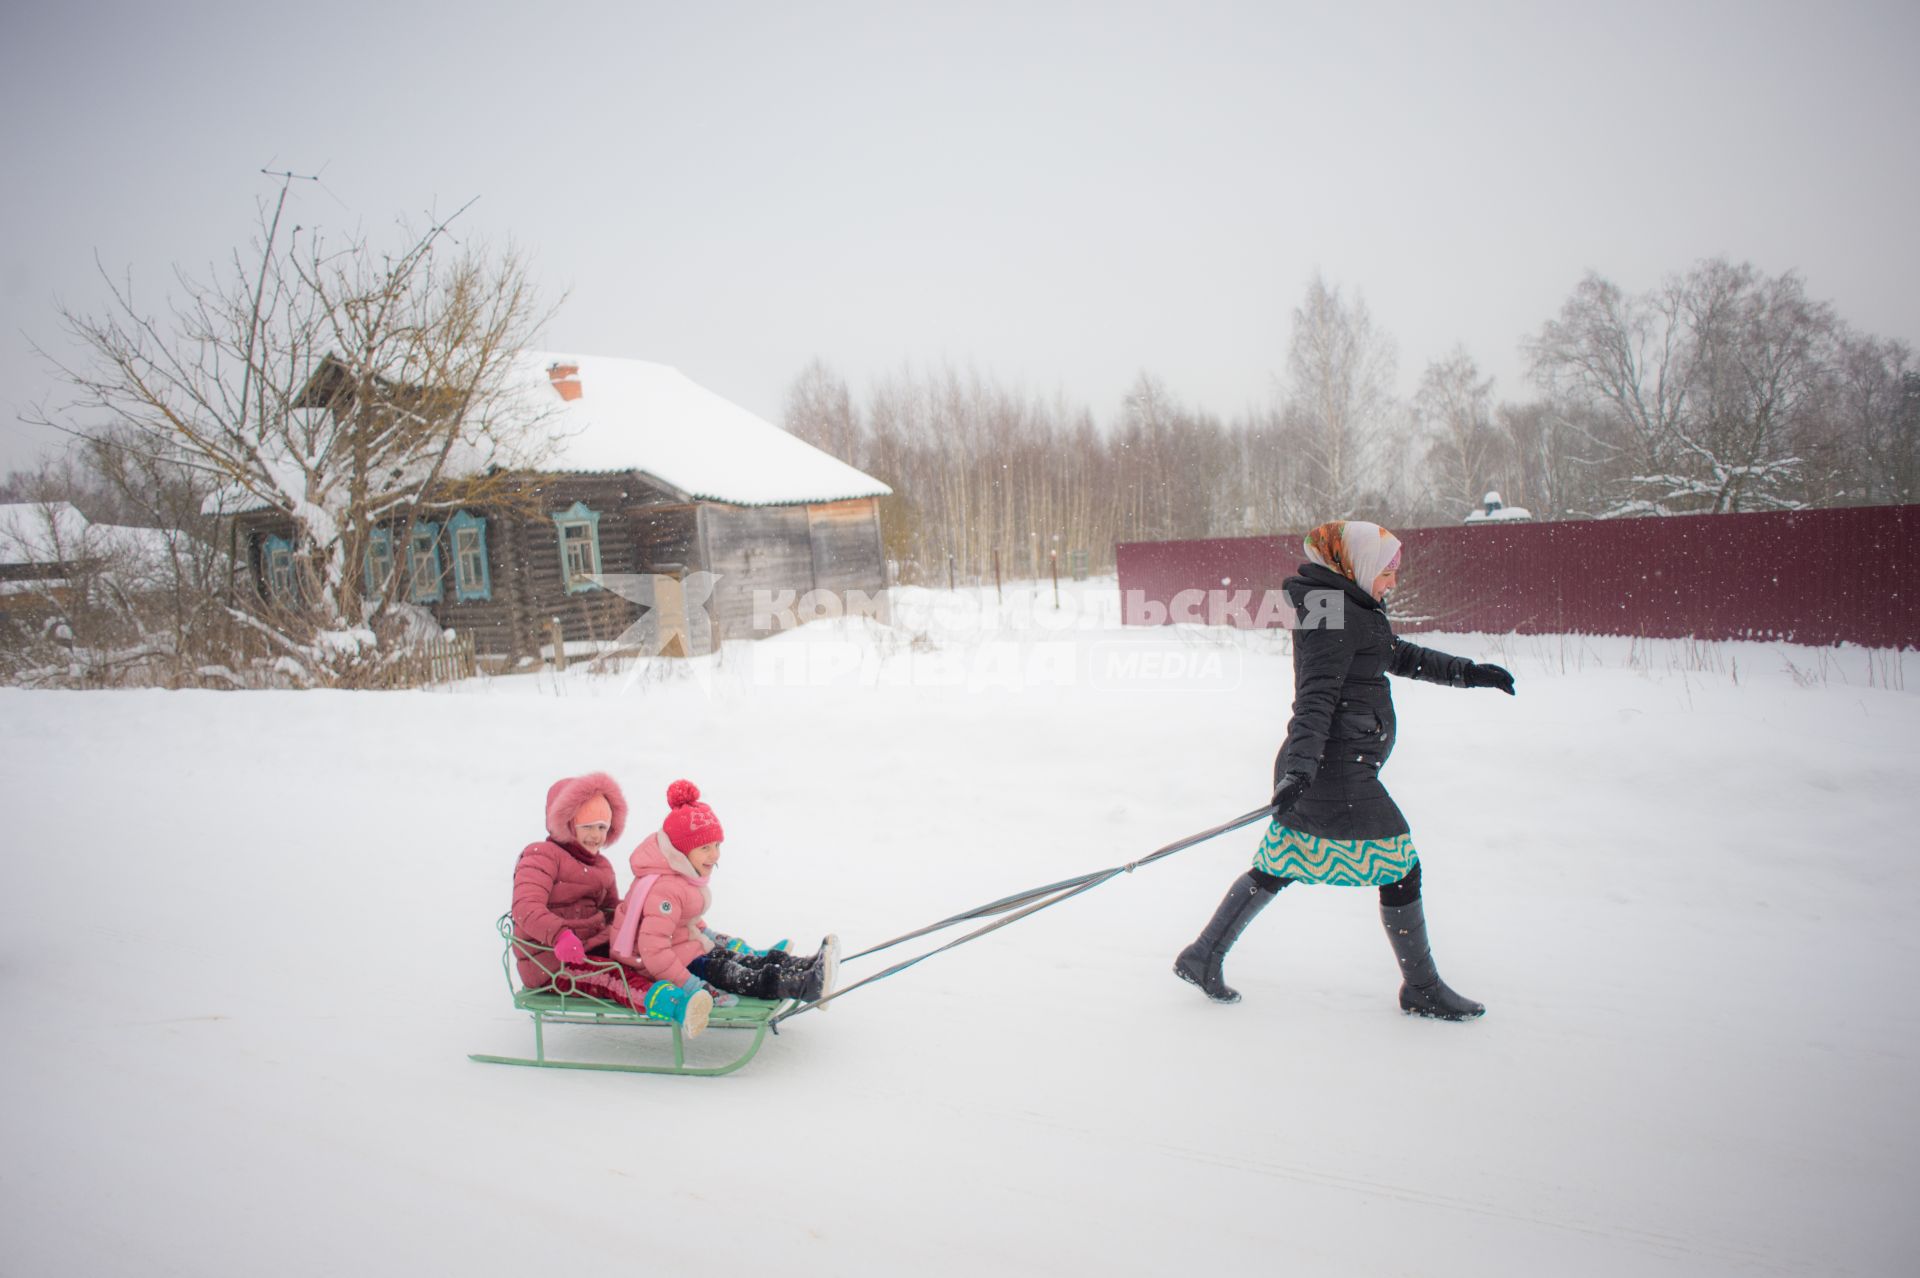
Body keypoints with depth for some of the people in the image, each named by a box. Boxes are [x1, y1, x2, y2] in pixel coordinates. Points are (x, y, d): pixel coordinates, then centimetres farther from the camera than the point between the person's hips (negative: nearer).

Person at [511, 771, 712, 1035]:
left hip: (594, 948, 9)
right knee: (613, 976, -36)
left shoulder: (601, 866, 20)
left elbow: (613, 912, 26)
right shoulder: (541, 856, -6)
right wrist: (559, 935, -41)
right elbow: (525, 908, -22)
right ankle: (678, 1006, -62)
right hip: (551, 966, -9)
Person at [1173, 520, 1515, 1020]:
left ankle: (1202, 958, 19)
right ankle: (1422, 989, 18)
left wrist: (1469, 672, 21)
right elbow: (1316, 697, -27)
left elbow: (1403, 656, 27)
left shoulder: (1355, 609, 16)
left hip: (1318, 767, 10)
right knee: (1400, 866, 2)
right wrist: (1301, 767, -34)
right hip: (1337, 769, -10)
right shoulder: (1336, 614, -17)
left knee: (1275, 867, 14)